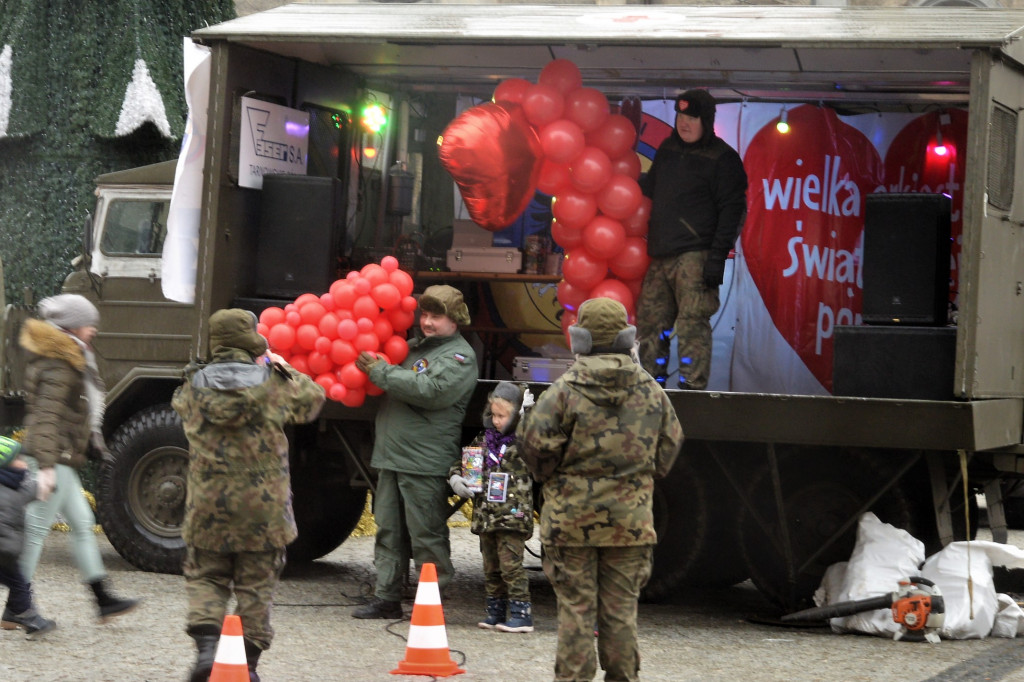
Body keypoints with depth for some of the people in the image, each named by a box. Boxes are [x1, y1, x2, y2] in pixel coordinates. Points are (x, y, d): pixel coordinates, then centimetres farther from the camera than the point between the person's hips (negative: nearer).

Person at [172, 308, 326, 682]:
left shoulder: (193, 387, -2)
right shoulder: (274, 385, -7)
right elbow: (313, 399, 11)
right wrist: (284, 369, 26)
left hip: (207, 506, 1)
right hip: (262, 507, -1)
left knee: (205, 578, 15)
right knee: (256, 587, 9)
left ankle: (206, 644, -5)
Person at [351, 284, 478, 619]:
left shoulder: (460, 356, -5)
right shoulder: (415, 347, 20)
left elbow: (429, 391, -20)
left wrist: (379, 370, -15)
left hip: (425, 463, -8)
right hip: (391, 455, 8)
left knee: (426, 535, -5)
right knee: (389, 531, 10)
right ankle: (386, 598, 15)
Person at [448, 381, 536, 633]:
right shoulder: (484, 440, 13)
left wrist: (527, 412, -19)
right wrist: (456, 479, -1)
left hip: (513, 516, -6)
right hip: (486, 515, 6)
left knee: (510, 564, -10)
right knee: (491, 567, 12)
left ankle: (521, 613, -6)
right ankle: (495, 611, 21)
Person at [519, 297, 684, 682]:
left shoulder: (565, 390, -10)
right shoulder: (652, 391, 2)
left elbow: (537, 444, -10)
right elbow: (670, 445, 10)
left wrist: (549, 477, 10)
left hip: (571, 517, -3)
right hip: (631, 518, 3)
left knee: (575, 607, 3)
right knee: (621, 608, 9)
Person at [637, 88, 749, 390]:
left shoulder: (722, 158, -2)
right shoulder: (668, 150, 19)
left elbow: (733, 210, -6)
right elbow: (648, 187, 35)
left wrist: (718, 255, -13)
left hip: (694, 257, -7)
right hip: (660, 257, 7)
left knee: (692, 323, -12)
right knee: (650, 322, 8)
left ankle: (692, 386, -13)